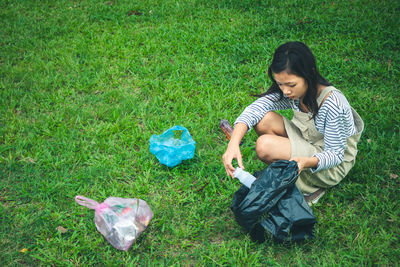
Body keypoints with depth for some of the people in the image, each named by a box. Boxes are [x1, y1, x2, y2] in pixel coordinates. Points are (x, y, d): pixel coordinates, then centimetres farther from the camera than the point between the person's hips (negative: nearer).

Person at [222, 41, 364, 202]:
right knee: (263, 120, -15)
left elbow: (335, 154, -24)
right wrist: (233, 144, -35)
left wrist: (306, 162, -45)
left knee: (265, 146, -25)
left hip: (333, 166, -6)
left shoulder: (333, 104, -31)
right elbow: (255, 108, -20)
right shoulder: (291, 92, -13)